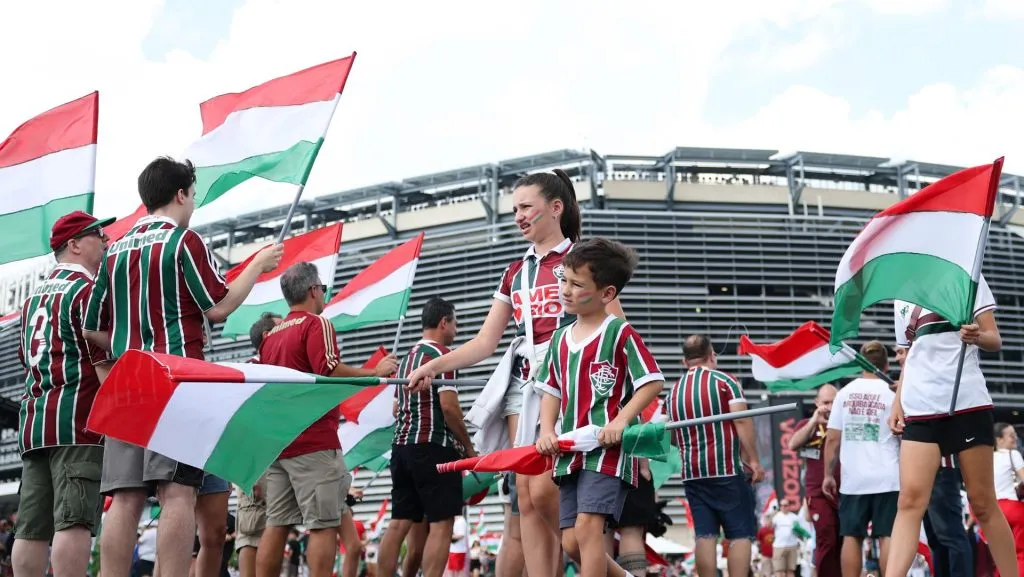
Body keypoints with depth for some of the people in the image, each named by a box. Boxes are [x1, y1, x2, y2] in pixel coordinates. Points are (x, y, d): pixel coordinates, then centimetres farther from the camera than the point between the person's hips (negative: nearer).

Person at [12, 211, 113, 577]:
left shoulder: (35, 295, 21)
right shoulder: (87, 290, -5)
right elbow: (105, 365, -12)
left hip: (32, 422, 8)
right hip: (77, 420, -8)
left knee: (32, 528, 4)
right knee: (74, 521, -13)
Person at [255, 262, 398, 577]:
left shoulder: (271, 335, 18)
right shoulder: (316, 324, -6)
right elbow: (330, 371, -20)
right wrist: (377, 372, -9)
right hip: (313, 443, -8)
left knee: (277, 524, 6)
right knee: (324, 525, -6)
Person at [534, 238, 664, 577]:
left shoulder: (620, 333, -6)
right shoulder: (560, 339, 15)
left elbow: (653, 382, -9)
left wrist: (620, 421, -19)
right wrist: (547, 431, 1)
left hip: (609, 449, -7)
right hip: (571, 452, 7)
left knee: (587, 528, -18)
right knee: (571, 543, 5)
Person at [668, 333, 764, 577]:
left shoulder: (674, 391, 12)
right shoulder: (724, 381, -3)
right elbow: (742, 420, -13)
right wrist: (754, 460, -12)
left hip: (692, 474, 5)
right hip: (728, 470, -5)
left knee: (705, 535, 4)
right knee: (740, 534, 0)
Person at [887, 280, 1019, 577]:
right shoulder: (902, 297, 20)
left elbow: (995, 340, 2)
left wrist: (976, 336, -20)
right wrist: (897, 403, 14)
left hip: (967, 402, -3)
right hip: (919, 409, 3)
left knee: (982, 502, -1)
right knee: (910, 500, -12)